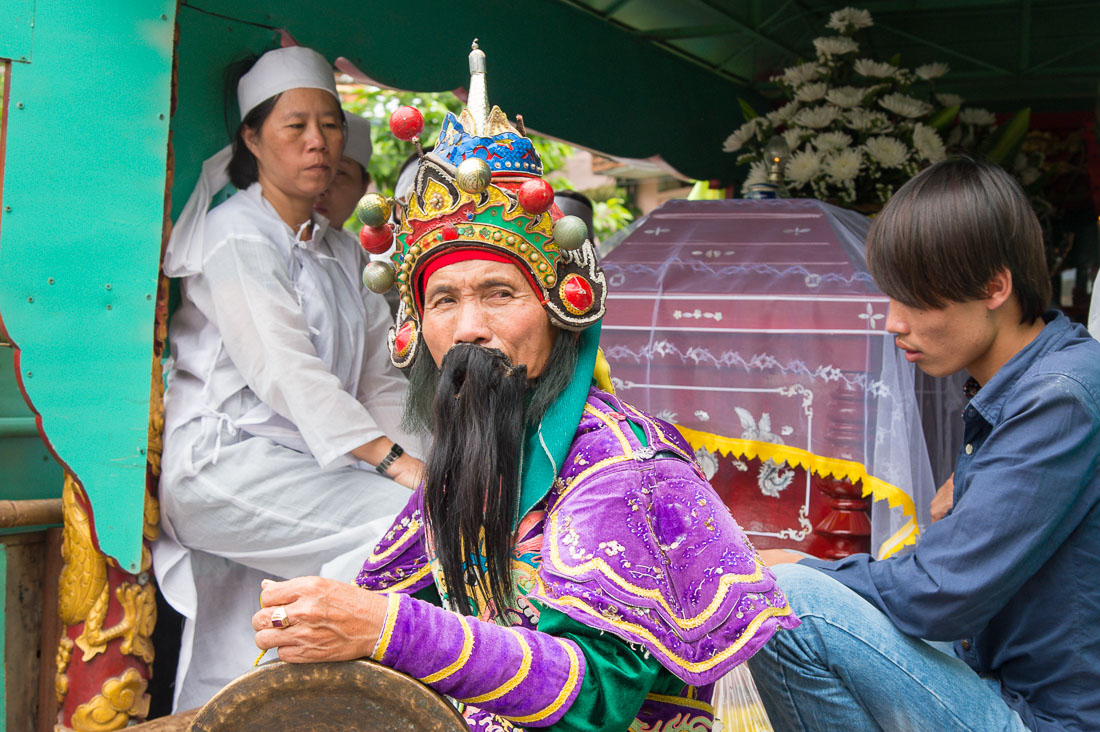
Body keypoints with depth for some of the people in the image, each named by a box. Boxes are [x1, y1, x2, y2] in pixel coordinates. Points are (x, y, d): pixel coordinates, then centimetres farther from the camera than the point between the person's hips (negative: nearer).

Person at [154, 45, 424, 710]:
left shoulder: (343, 251, 20)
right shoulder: (238, 234, -5)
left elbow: (380, 379, 14)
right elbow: (284, 370, -18)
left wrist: (422, 455, -5)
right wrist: (393, 462, -26)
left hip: (309, 461, 8)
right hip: (224, 461, -7)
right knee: (410, 520, -22)